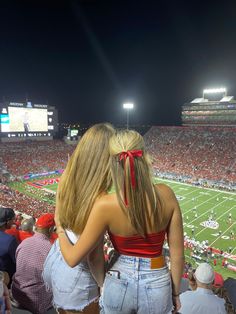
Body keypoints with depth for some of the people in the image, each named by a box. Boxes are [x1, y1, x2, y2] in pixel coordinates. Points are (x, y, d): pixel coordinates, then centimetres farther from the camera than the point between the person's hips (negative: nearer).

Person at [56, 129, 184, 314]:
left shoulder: (105, 205, -25)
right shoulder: (165, 195, -18)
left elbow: (73, 258, -13)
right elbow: (177, 253, -9)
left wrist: (59, 225, 3)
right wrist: (176, 292, 9)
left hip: (119, 284, -1)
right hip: (157, 286, 1)